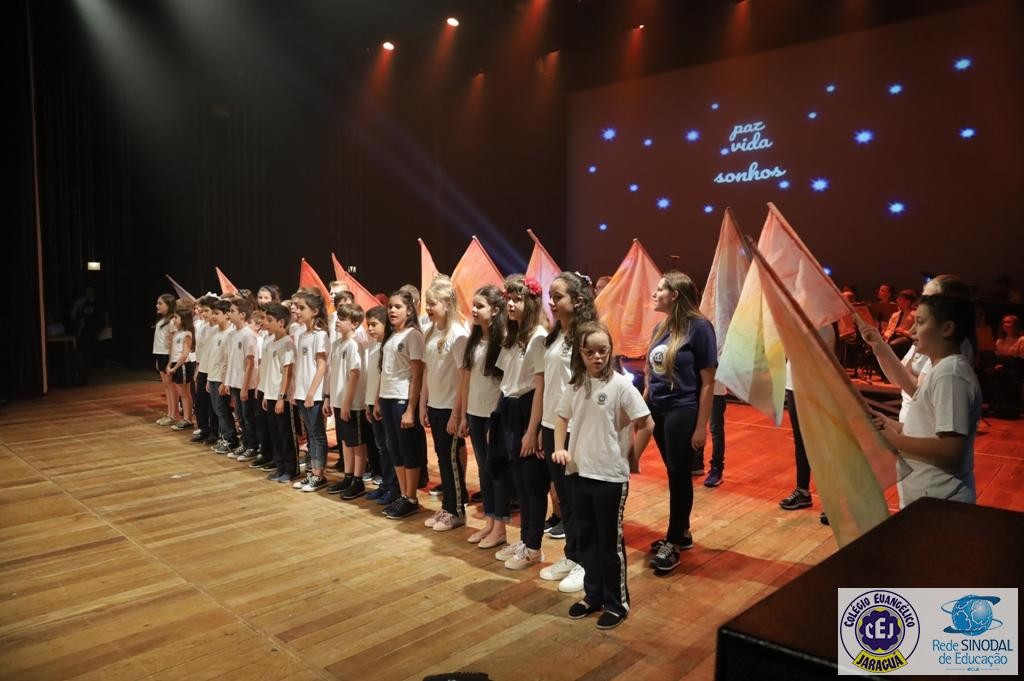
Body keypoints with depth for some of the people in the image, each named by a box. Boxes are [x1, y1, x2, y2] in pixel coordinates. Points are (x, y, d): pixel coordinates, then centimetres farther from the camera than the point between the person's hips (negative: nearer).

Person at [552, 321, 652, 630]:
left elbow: (646, 424, -13)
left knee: (610, 541, 7)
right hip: (580, 473, 6)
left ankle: (617, 602, 25)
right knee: (586, 539, 17)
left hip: (610, 476, -6)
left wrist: (632, 458, -5)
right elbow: (562, 417, 16)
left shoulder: (620, 385, -14)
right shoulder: (576, 385, 3)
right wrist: (560, 448, 2)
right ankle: (593, 594, 34)